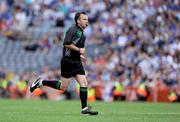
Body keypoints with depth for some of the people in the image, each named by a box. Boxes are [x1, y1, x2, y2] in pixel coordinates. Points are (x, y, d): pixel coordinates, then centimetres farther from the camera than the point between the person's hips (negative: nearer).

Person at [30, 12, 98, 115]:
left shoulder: (82, 33, 17)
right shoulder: (73, 30, -12)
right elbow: (66, 44, -22)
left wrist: (80, 56, 15)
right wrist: (79, 50, -19)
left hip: (76, 62, 8)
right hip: (68, 61, -8)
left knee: (84, 83, -5)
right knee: (63, 87, -3)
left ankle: (85, 109, -6)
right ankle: (41, 82, 12)